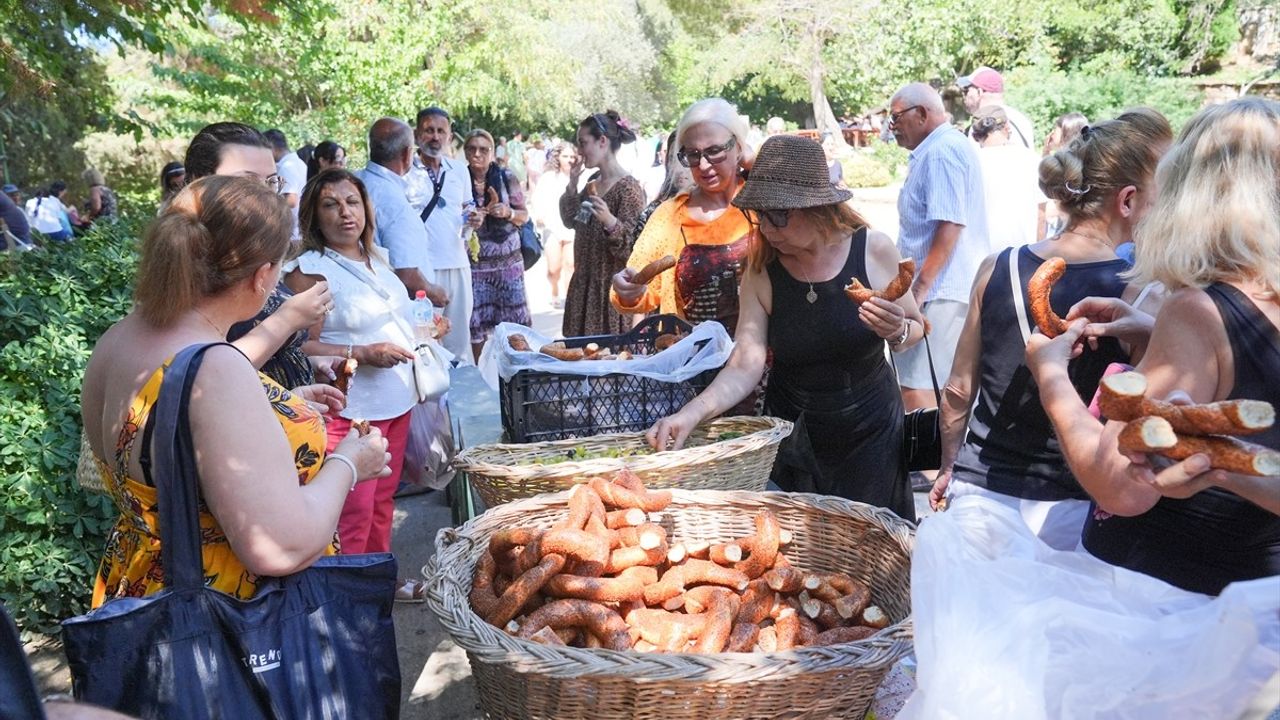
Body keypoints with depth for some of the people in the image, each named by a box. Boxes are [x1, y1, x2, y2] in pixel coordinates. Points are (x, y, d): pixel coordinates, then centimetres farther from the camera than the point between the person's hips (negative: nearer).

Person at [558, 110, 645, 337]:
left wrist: (610, 222, -37)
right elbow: (570, 221, 14)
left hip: (611, 289, -8)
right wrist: (572, 184, 4)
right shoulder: (593, 182, 9)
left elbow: (632, 249, -19)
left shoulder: (629, 188, -15)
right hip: (584, 284, 8)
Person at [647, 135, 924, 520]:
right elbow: (745, 367, -17)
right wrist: (692, 412, -33)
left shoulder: (874, 250, -13)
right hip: (793, 435, 1)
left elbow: (916, 329, 1)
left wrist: (897, 332, -22)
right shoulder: (762, 272, -11)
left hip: (871, 429, 0)